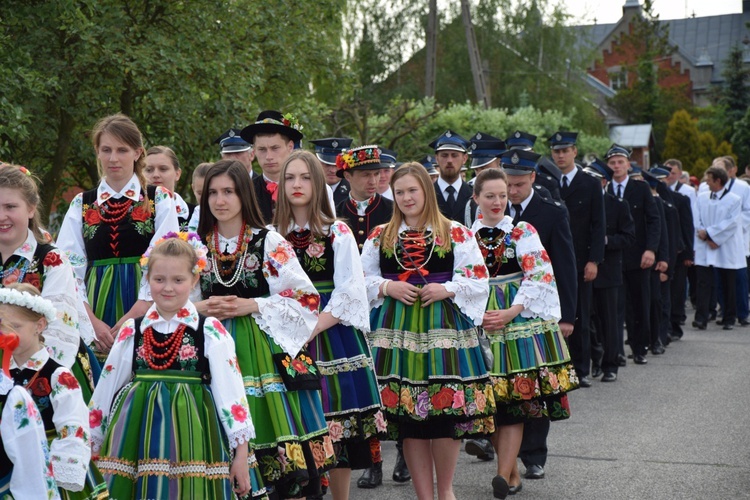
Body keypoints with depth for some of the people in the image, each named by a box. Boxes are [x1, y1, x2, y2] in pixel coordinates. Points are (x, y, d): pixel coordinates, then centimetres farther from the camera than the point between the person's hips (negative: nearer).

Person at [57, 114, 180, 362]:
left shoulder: (159, 200, 3)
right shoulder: (82, 204, 10)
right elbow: (70, 267, 3)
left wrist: (130, 319, -14)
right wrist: (92, 321, -11)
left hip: (143, 315, -2)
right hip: (94, 316, 2)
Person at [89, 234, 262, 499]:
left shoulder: (211, 331, -2)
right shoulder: (131, 331, 6)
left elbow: (230, 391, -4)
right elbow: (107, 388, 13)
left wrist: (241, 453, -6)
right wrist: (93, 444, 15)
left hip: (192, 441, -2)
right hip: (139, 438, 3)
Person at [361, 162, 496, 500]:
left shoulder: (456, 234, 5)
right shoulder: (380, 236, 11)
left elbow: (478, 281, 3)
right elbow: (363, 280, 12)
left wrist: (447, 289, -12)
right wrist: (387, 287, -6)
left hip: (443, 329, -2)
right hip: (396, 330, 2)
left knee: (446, 413, -4)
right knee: (407, 418, 2)